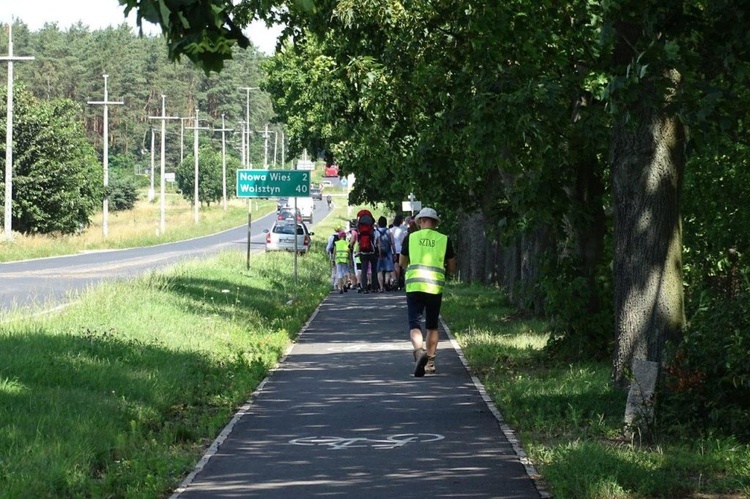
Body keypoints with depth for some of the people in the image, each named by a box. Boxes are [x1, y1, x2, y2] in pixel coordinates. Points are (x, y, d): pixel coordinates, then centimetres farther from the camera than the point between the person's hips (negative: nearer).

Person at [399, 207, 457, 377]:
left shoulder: (410, 238, 5)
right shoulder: (444, 240, 5)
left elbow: (402, 263, 17)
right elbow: (452, 268, 10)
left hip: (414, 286, -1)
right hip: (435, 287, 1)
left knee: (415, 324, -3)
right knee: (432, 326, 17)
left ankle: (419, 351, -31)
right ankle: (430, 362, 19)